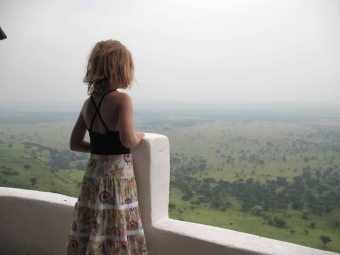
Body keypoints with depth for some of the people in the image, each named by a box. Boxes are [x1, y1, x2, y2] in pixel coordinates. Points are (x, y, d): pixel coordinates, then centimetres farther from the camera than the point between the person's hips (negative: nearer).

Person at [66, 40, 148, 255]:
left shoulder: (88, 103, 6)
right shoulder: (122, 99, -13)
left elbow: (75, 144, 12)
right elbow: (128, 141, -24)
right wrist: (139, 136, -5)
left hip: (93, 175, 7)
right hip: (117, 178, -6)